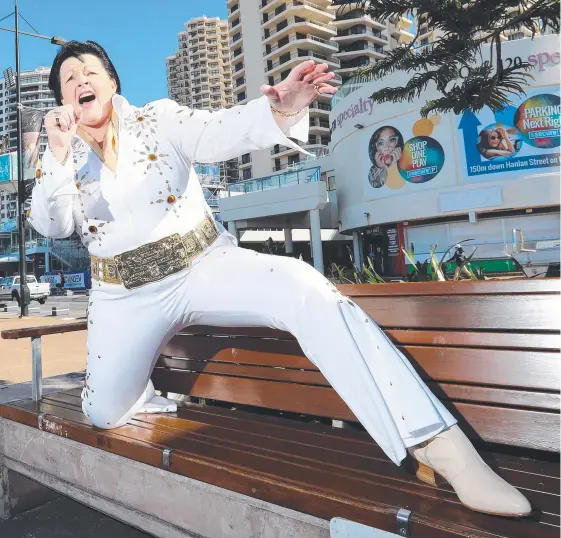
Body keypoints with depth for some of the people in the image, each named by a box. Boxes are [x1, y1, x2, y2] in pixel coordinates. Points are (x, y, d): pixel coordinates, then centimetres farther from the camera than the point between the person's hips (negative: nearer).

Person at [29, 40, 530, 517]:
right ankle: (147, 396, 42)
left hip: (204, 266, -3)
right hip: (127, 297, 4)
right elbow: (50, 225, -7)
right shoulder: (63, 158, 9)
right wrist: (59, 155, -24)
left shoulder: (158, 118, 2)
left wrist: (278, 110, -35)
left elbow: (219, 133, -15)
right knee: (104, 413, 4)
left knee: (304, 288, -30)